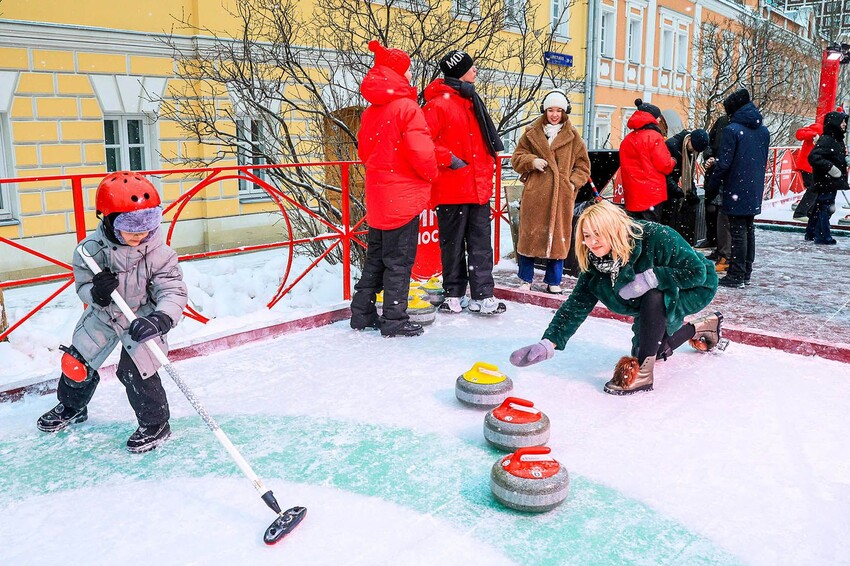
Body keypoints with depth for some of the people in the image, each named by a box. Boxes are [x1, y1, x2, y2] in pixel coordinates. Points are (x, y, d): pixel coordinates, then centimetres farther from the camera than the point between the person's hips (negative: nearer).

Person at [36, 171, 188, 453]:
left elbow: (173, 292, -29)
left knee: (134, 369, -17)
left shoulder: (158, 253, -25)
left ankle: (155, 424, 7)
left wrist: (162, 319, -48)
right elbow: (83, 287, -10)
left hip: (142, 317, -4)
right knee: (77, 361, 14)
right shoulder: (91, 249, -19)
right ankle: (72, 406, 47)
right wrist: (95, 292, -35)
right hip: (103, 314, 4)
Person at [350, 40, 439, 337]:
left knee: (376, 256, 17)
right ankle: (394, 320, 6)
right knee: (399, 259, -1)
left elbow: (364, 151, 17)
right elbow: (421, 151, -20)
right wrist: (430, 174, -4)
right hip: (404, 193, -8)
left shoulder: (371, 110, 11)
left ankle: (362, 313, 23)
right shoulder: (406, 106, -14)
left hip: (378, 194, 8)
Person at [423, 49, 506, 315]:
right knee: (453, 244, 6)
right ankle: (454, 295, 19)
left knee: (480, 243, 6)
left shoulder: (471, 101, 17)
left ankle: (483, 295, 11)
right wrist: (448, 159, -17)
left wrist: (487, 170, 15)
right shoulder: (439, 104, -10)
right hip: (451, 189, -7)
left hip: (479, 186, 7)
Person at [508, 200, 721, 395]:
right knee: (643, 350, 14)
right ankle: (700, 327, 36)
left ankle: (643, 371, -25)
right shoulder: (595, 263, -17)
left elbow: (697, 271, -33)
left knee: (653, 297, -38)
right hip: (653, 305, 7)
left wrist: (650, 278, -41)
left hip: (697, 289, -7)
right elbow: (577, 305, -18)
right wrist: (548, 343, -28)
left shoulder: (657, 237, -35)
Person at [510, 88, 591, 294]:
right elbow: (517, 158, 9)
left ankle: (553, 281, 17)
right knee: (530, 235, 2)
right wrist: (531, 161, -10)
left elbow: (583, 165, 11)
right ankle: (526, 279, 15)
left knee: (558, 236, 4)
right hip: (535, 193, 0)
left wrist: (574, 182, -5)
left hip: (562, 195, 0)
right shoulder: (532, 133, 8)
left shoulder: (573, 136, 8)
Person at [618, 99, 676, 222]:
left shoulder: (627, 139, 10)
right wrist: (672, 162, 9)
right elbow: (664, 165, -11)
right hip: (652, 195, -6)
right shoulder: (654, 136, -9)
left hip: (632, 196, 6)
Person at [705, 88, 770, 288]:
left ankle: (736, 275, -1)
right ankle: (746, 272, 21)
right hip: (755, 190, 7)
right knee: (748, 229, 14)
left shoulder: (732, 129, -13)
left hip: (736, 189, -7)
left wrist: (713, 183, -3)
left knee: (738, 231, -4)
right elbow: (764, 161, 15)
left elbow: (724, 163, -15)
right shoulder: (763, 130, 10)